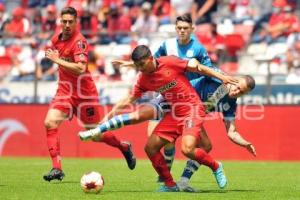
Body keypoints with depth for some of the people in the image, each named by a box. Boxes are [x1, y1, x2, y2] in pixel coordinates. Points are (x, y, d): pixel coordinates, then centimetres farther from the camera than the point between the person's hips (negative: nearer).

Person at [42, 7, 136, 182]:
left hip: (84, 93, -6)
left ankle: (124, 147, 34)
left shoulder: (79, 41, -18)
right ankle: (57, 168, -14)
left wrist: (58, 60, -29)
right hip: (65, 91, 6)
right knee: (50, 123, -15)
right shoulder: (56, 39, 4)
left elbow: (80, 68, -30)